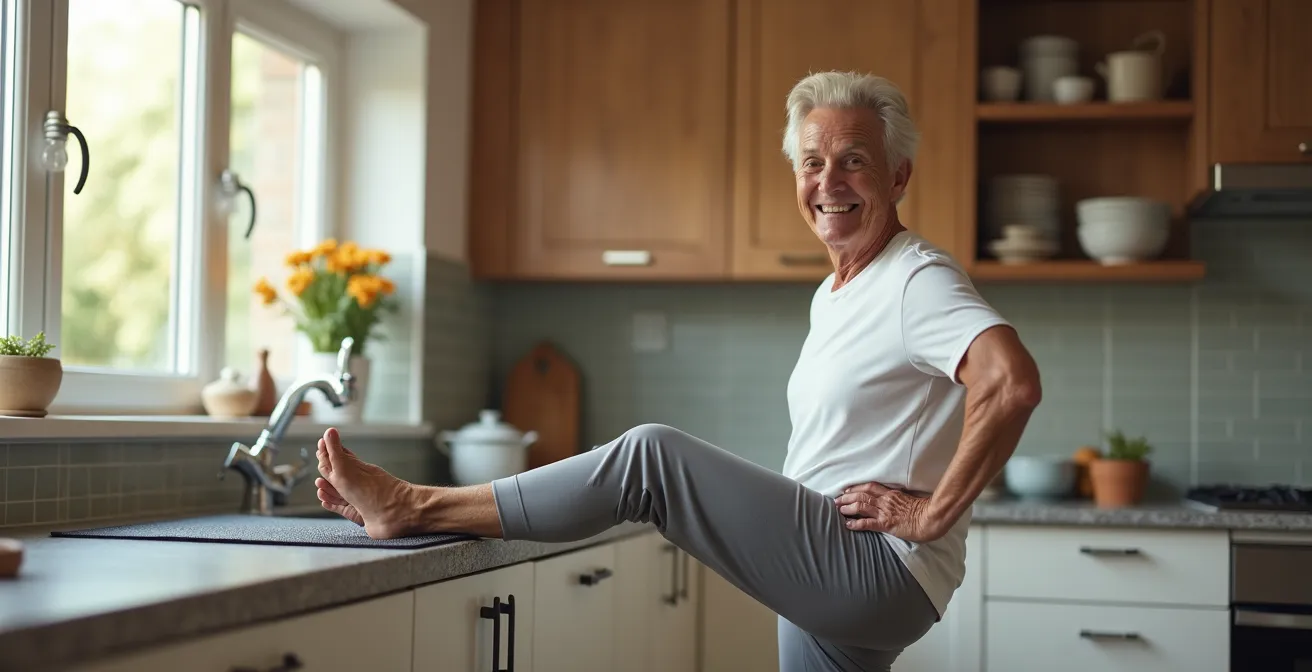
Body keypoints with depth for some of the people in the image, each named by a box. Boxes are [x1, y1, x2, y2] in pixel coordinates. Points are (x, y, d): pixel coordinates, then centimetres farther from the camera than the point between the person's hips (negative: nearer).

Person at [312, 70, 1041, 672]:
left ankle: (414, 508, -10)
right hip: (832, 579, 10)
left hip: (879, 570, -10)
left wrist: (934, 514, -24)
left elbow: (1013, 383, -29)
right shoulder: (833, 294, 19)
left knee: (653, 456, -18)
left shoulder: (919, 281, -12)